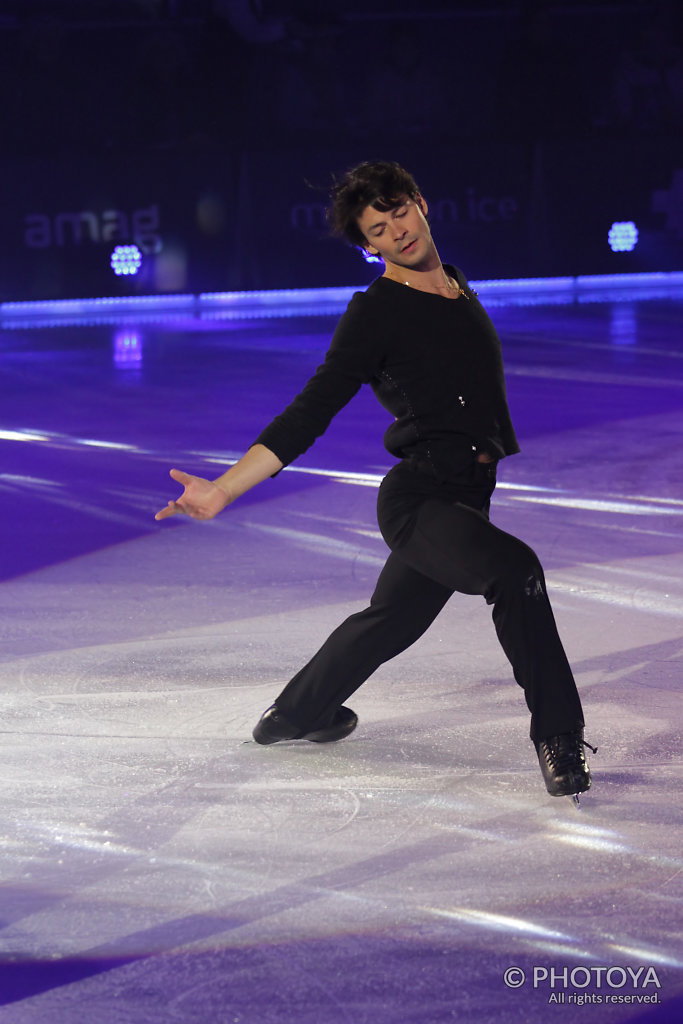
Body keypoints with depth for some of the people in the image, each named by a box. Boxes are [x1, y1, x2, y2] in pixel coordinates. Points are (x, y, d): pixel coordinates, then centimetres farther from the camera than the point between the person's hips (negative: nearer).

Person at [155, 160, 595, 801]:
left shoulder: (457, 287, 12)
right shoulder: (376, 312, -11)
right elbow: (310, 413, -14)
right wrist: (223, 489, -22)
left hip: (463, 500, 9)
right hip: (417, 500, -8)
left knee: (390, 622, 24)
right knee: (515, 569, -32)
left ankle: (296, 712, 48)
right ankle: (557, 737, -24)